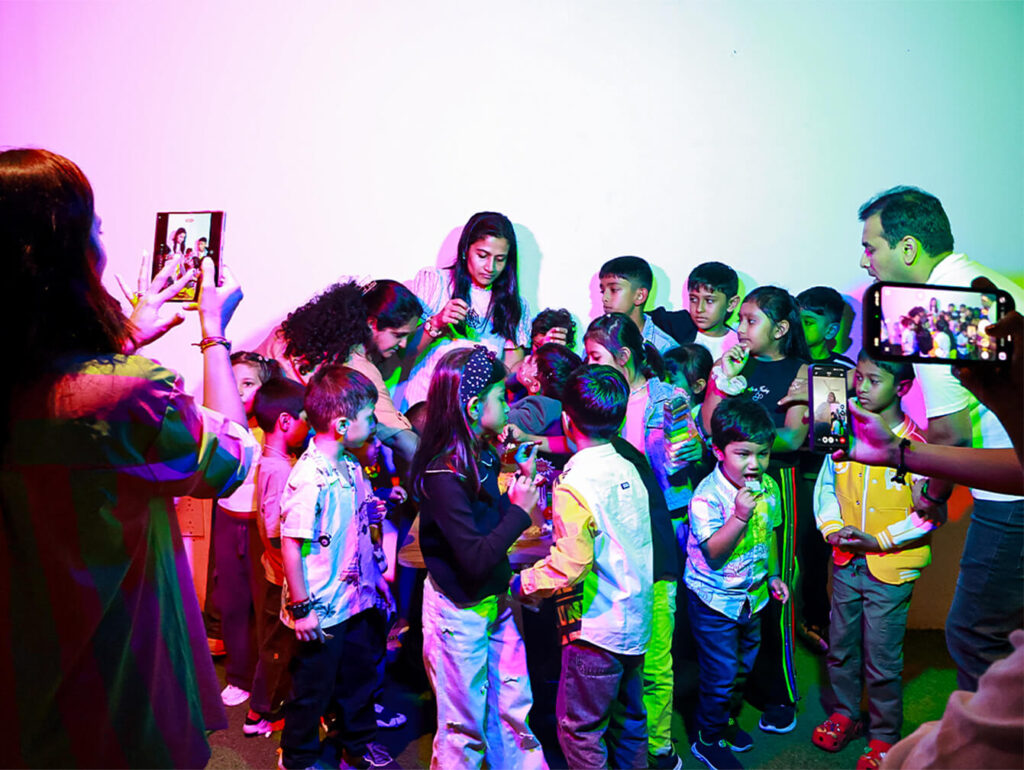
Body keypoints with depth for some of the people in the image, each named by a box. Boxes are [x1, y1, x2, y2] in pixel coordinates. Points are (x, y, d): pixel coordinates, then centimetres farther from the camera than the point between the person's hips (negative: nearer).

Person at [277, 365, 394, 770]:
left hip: (357, 597, 8)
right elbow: (291, 544, -22)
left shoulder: (350, 465, 2)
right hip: (321, 610, -8)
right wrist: (301, 608, -19)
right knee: (314, 686, 13)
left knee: (360, 675, 23)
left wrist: (375, 510, 1)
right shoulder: (308, 478, -26)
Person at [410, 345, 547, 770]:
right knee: (465, 726, 13)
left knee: (513, 709, 21)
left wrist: (522, 481, -2)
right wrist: (520, 509, -20)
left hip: (495, 600, 7)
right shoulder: (443, 475, -26)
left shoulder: (482, 455, -1)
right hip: (459, 611, -7)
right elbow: (476, 559, -28)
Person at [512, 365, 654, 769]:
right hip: (636, 624, 8)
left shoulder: (574, 485, -21)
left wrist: (520, 583, -13)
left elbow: (569, 564, -27)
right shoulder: (629, 469, 1)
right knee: (628, 719, 23)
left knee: (578, 729, 9)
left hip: (596, 631, -8)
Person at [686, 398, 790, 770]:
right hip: (715, 599, -6)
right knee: (721, 674, 4)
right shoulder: (706, 496, -26)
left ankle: (727, 722, 46)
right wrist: (740, 515, -39)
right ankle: (708, 739, 27)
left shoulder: (769, 488, -6)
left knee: (744, 666, 22)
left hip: (753, 596, 7)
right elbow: (714, 553, -29)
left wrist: (773, 574, 16)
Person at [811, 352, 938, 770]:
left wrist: (879, 540, -17)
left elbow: (930, 513, -11)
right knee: (840, 647, 18)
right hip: (845, 562, 5)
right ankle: (845, 714, 40)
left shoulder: (915, 443, -14)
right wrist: (831, 528, -4)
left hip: (889, 568, -4)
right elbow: (826, 485, 11)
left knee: (882, 661, 7)